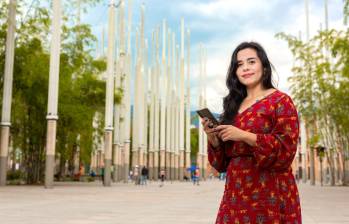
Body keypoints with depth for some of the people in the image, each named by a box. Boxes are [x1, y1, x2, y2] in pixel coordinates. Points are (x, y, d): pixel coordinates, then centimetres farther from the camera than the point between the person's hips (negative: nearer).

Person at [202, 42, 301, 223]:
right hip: (237, 193, 5)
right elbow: (222, 161, 13)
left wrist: (244, 136, -20)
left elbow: (286, 148, -14)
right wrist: (212, 136, -6)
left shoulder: (280, 101, -2)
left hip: (269, 193, -5)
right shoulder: (234, 106, 13)